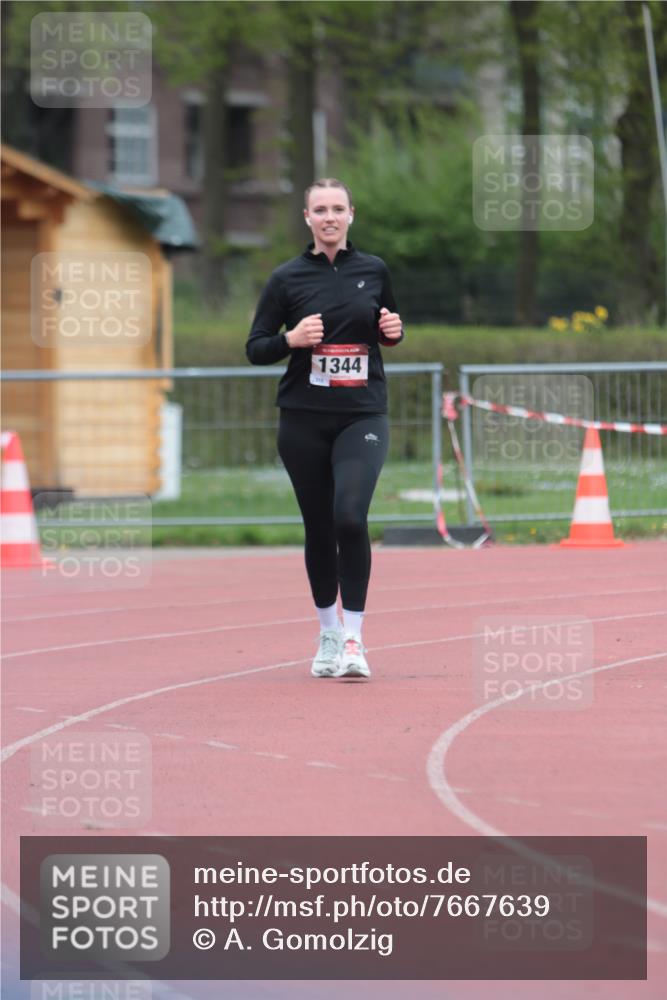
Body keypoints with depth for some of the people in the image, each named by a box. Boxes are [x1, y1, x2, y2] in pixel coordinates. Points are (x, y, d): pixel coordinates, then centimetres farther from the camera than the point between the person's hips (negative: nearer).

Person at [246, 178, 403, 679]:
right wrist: (292, 338, -16)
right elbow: (255, 348, 3)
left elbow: (389, 326, 21)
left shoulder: (374, 270, 6)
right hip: (304, 419, 1)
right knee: (319, 528, 6)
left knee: (350, 517, -19)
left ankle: (353, 639, -14)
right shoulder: (287, 278, 1)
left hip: (362, 415, -1)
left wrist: (394, 330, -2)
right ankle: (328, 633, 25)